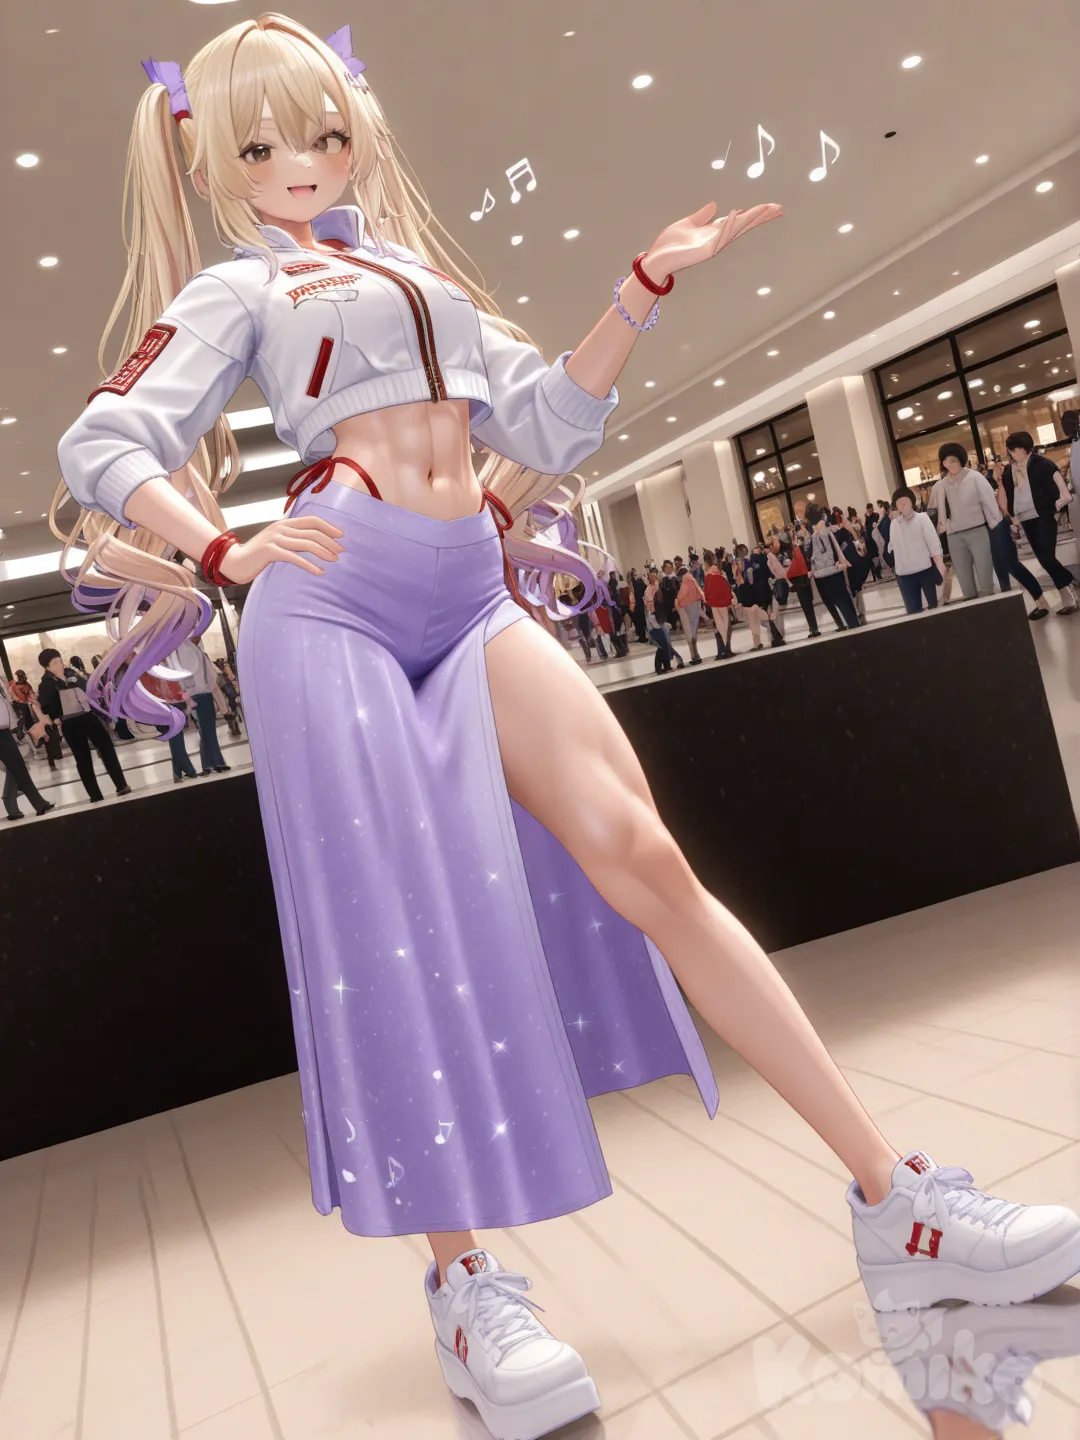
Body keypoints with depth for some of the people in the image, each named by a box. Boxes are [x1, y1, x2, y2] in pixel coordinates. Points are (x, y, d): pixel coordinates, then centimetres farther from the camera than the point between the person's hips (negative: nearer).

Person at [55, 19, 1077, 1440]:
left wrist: (644, 287, 19)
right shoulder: (238, 289, 14)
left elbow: (550, 422, 25)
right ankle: (464, 1283, 9)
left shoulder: (419, 274, 29)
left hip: (471, 601, 4)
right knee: (394, 931, -6)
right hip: (329, 600, -3)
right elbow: (107, 445, 2)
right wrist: (225, 550, -15)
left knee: (646, 865, -8)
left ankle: (895, 1201, -3)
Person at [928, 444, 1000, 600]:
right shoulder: (940, 486, 9)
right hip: (954, 536, 3)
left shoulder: (974, 477, -1)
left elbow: (989, 502, -3)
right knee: (966, 585, 6)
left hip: (978, 532, -3)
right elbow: (936, 511, 15)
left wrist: (997, 529, -6)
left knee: (985, 582, -4)